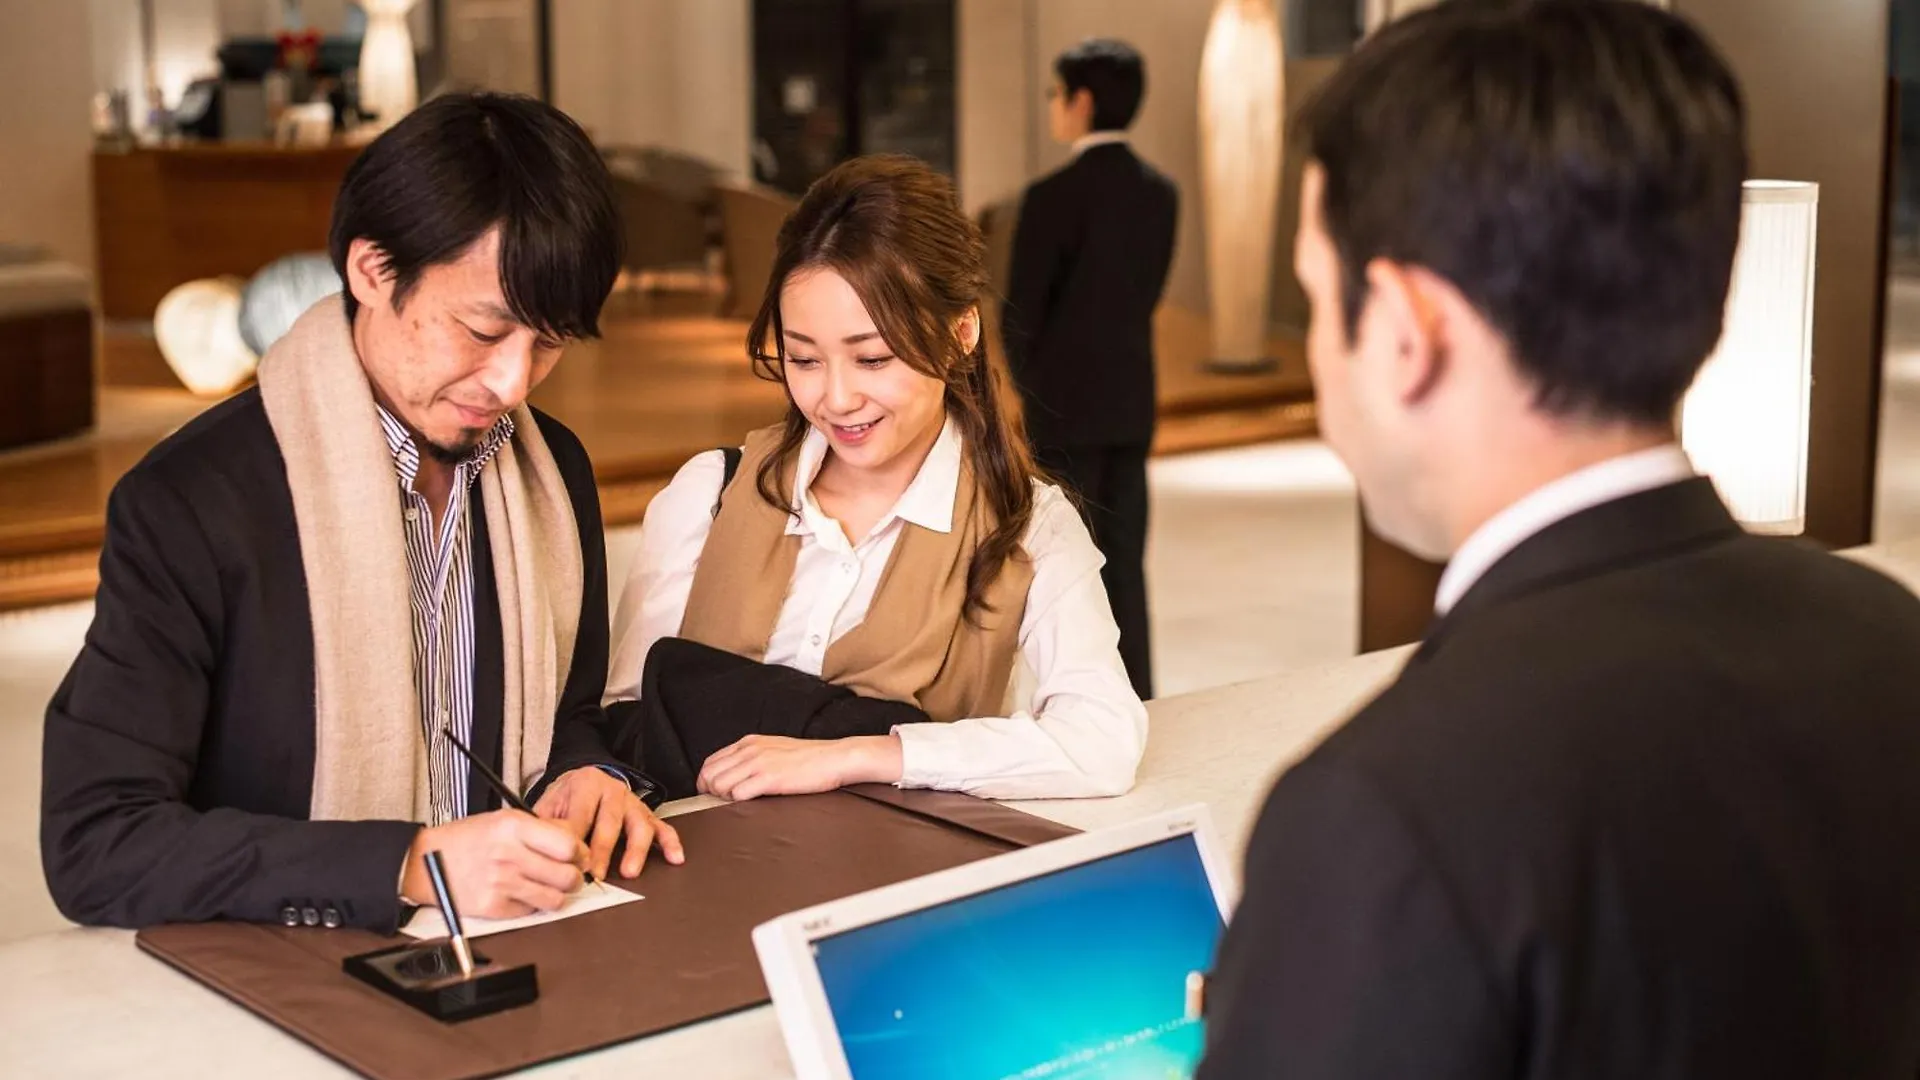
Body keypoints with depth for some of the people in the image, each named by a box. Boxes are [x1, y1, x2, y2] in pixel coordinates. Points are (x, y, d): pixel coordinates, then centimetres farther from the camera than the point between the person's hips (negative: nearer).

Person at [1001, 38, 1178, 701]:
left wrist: (1028, 384, 5)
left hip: (1064, 404, -6)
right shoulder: (1160, 192, 3)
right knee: (1124, 561, 11)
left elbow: (1020, 310, -11)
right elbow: (1147, 294, 9)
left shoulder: (1053, 196, -15)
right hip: (1131, 402, 6)